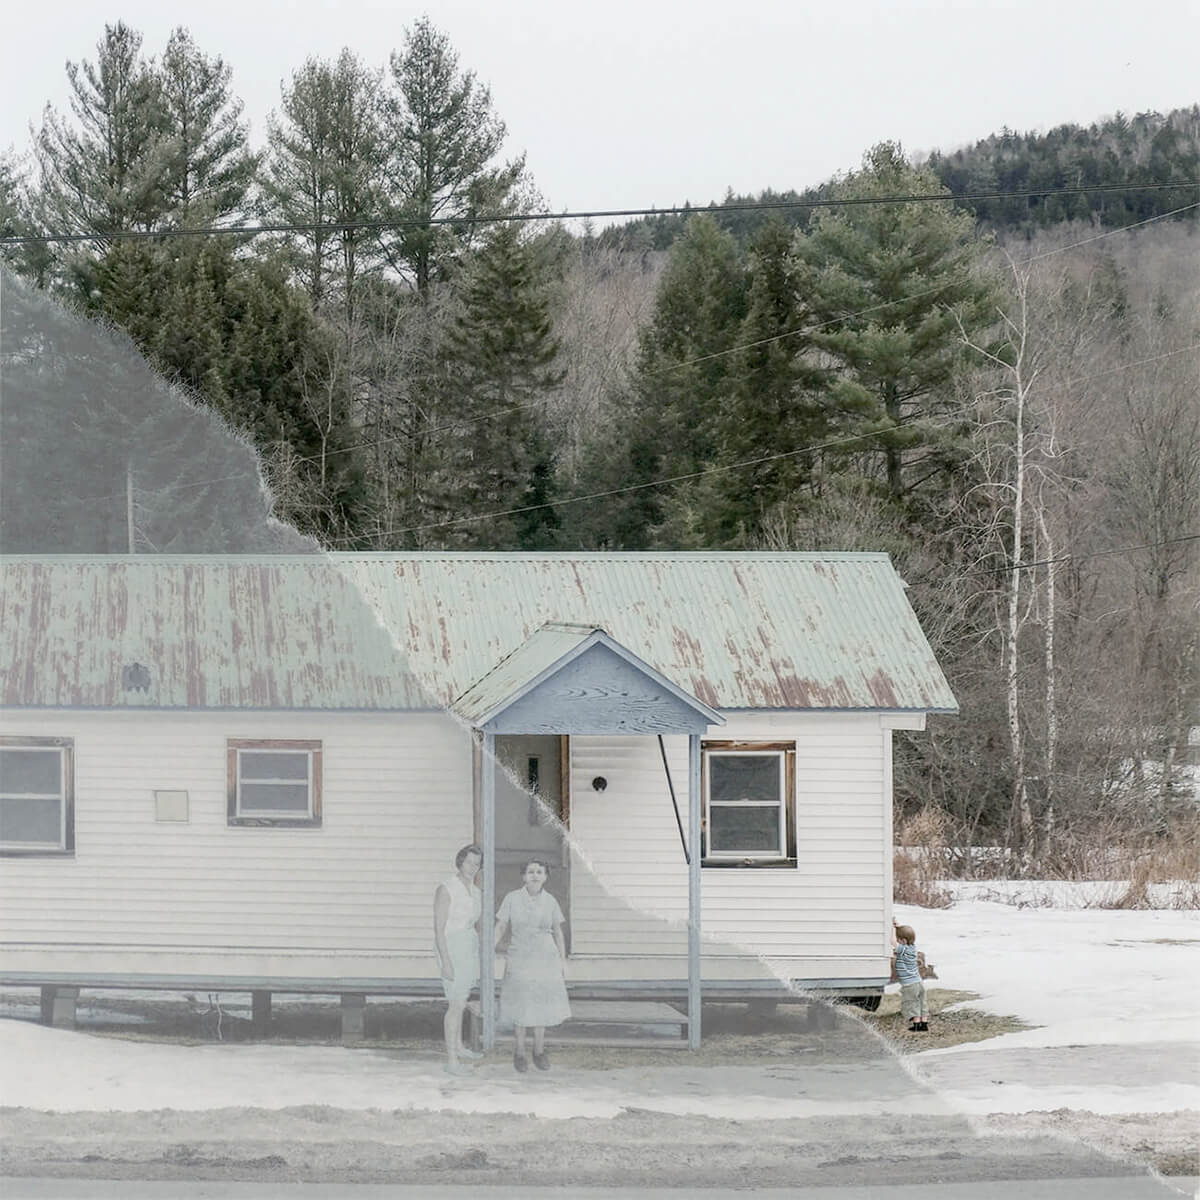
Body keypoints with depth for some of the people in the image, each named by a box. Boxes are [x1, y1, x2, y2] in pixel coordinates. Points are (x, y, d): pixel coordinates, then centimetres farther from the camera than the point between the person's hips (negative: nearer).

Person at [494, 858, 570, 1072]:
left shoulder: (550, 902, -1)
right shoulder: (512, 899, -5)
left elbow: (558, 933, 8)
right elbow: (500, 927, -1)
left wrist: (563, 961, 6)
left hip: (545, 960, 1)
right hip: (519, 959, -1)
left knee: (541, 1006, 5)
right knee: (520, 1007, 3)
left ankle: (539, 1051, 21)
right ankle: (519, 1052, 18)